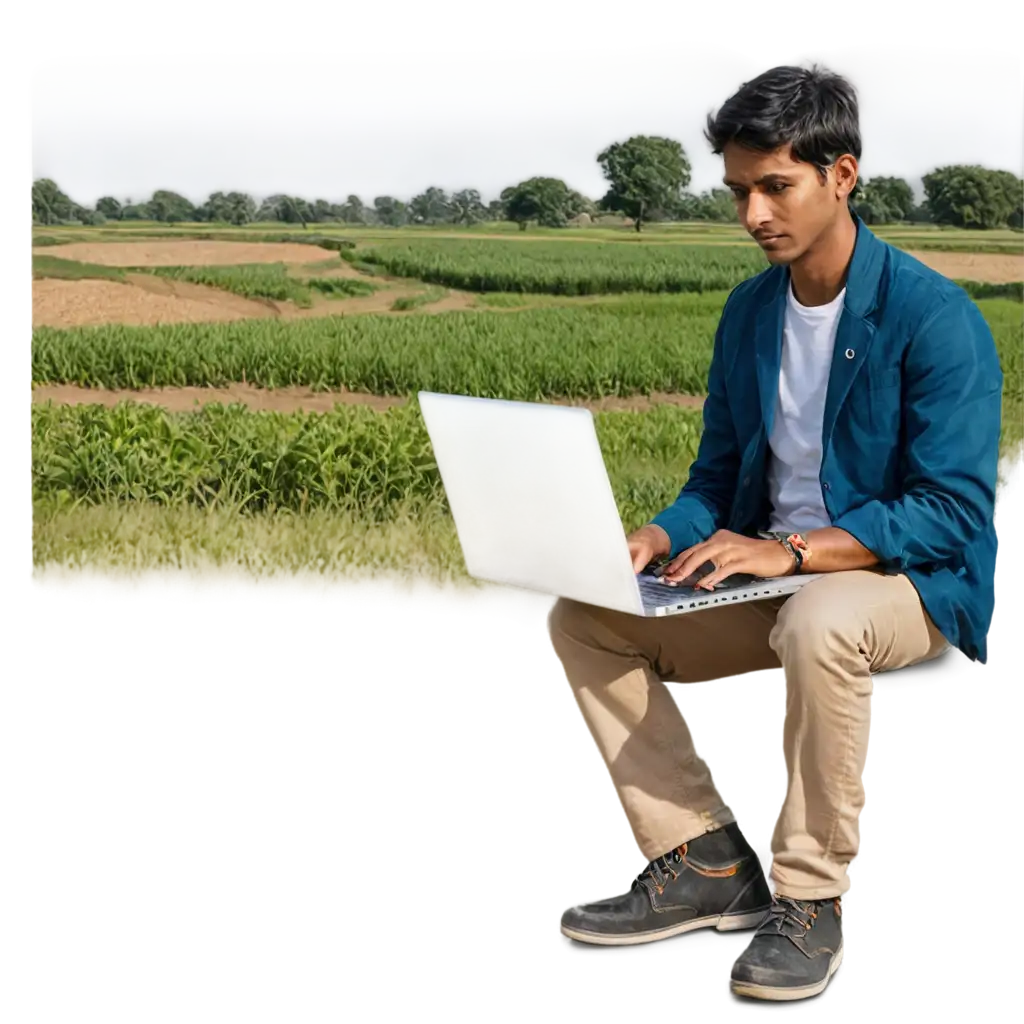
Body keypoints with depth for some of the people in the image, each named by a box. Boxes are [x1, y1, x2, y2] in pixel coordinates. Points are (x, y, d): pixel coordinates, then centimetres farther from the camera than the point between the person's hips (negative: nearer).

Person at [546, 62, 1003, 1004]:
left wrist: (790, 551, -29)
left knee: (818, 623, -41)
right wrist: (657, 542, -10)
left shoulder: (935, 317, -14)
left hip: (911, 583, -7)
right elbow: (717, 478, 13)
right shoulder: (749, 312, 8)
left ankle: (809, 900, -21)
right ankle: (706, 862, -4)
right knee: (582, 618, -10)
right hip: (772, 575, 7)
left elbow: (954, 513, -19)